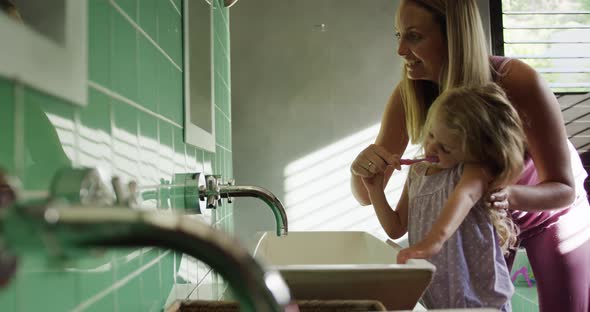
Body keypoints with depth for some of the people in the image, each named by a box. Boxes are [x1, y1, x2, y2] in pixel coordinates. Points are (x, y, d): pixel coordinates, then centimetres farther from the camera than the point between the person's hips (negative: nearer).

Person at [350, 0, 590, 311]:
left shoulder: (520, 83, -35)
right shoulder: (409, 95, -26)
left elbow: (563, 189, -25)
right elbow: (367, 196, -22)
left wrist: (510, 195, -46)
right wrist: (361, 168, -45)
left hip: (547, 209, -1)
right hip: (480, 215, 2)